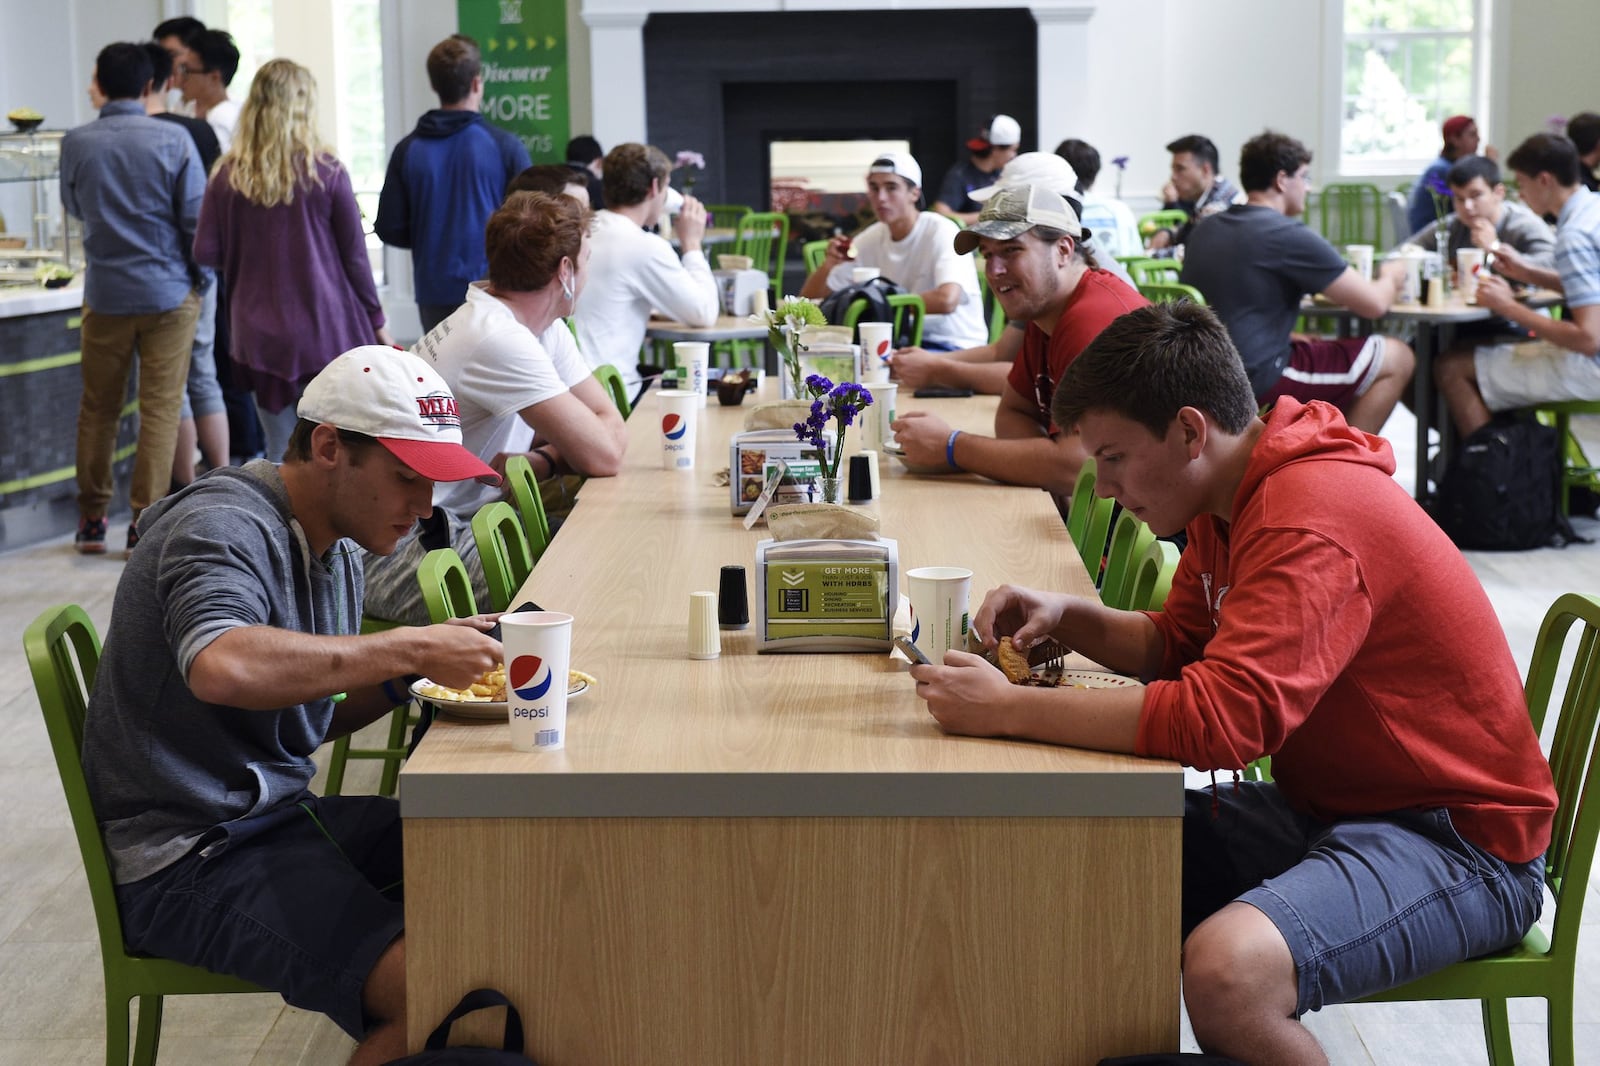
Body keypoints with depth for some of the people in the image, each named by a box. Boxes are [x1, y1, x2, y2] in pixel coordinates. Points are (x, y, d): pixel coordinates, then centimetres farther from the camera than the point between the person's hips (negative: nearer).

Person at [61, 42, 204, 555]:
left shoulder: (76, 143, -2)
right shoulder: (173, 140, -8)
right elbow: (196, 217, -7)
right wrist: (202, 277, 7)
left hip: (105, 295, 2)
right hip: (168, 292, -2)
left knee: (98, 408, 13)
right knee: (161, 408, 3)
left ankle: (91, 519, 20)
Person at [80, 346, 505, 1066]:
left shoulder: (337, 547, 13)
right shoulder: (223, 528, -16)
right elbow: (221, 667, -39)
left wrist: (410, 675, 2)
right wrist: (406, 649, -30)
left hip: (281, 814, 9)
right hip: (188, 862, -9)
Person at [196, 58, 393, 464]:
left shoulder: (228, 175, -2)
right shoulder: (327, 172, -7)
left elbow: (206, 253, 0)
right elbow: (355, 256, -2)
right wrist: (378, 325, 9)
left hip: (261, 338, 2)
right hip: (327, 333, -2)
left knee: (281, 458, 8)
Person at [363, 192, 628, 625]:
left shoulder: (548, 329, 8)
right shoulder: (498, 341, -23)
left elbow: (608, 424, 3)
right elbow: (602, 455, -24)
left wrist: (539, 461, -15)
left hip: (458, 520, 10)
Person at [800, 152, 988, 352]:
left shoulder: (941, 231, -14)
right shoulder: (870, 238, 5)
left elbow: (947, 300, -33)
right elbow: (809, 300, 10)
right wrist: (828, 264, -12)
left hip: (953, 346, -6)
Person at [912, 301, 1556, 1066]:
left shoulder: (1315, 525, -25)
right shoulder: (1231, 499, 6)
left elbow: (1220, 718, -33)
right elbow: (1180, 644, 19)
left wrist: (1008, 710, -26)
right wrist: (1068, 618, -1)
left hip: (1455, 840, -9)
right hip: (1330, 805, 9)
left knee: (1226, 971, -34)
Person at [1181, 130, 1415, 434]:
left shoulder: (1205, 229, 10)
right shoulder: (1290, 236, -14)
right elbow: (1374, 304, -10)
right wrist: (1391, 278, 14)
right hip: (1256, 377, -9)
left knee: (1318, 344, 33)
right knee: (1397, 358, 5)